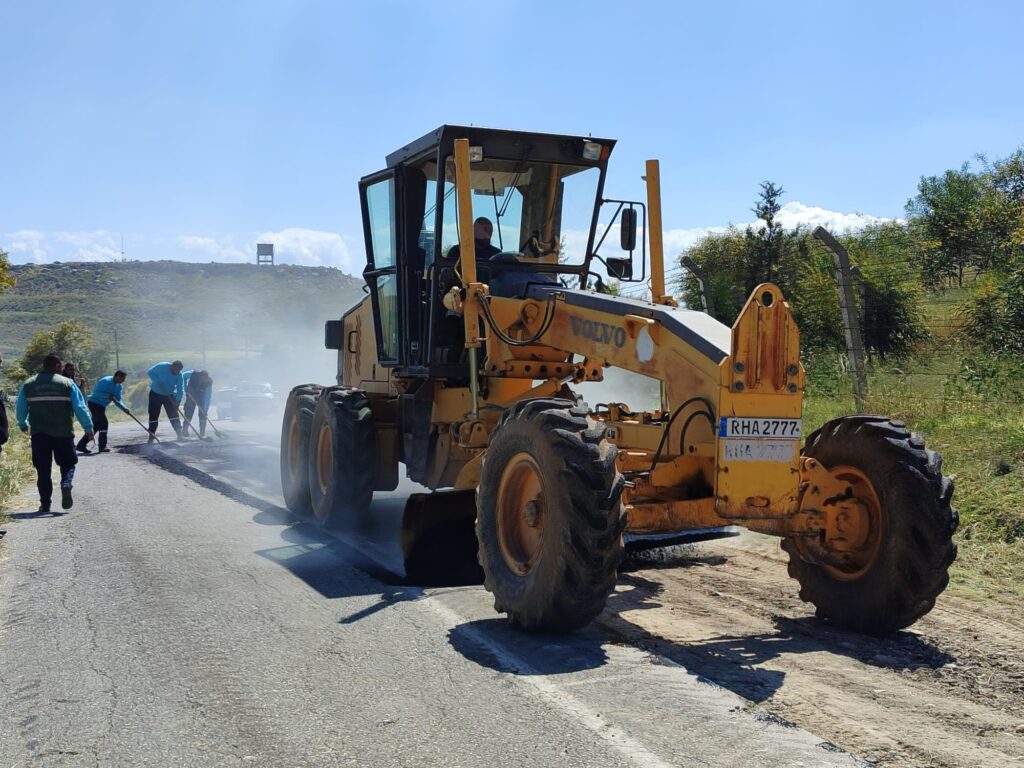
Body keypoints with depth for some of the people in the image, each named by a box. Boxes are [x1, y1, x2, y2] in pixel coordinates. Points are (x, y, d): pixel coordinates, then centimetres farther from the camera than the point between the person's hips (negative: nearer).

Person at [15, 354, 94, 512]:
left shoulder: (28, 385, 6)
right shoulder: (68, 383, -2)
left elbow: (20, 408, 12)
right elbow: (80, 407, -5)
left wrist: (23, 424, 30)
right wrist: (88, 428, 0)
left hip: (39, 434, 2)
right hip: (63, 433, -2)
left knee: (43, 469, 8)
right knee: (68, 463, 14)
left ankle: (45, 503, 5)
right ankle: (66, 484, -15)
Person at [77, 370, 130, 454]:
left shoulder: (119, 387, 7)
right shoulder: (106, 381, -19)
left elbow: (118, 400, 5)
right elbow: (96, 392, -24)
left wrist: (125, 409, -11)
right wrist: (109, 396, -25)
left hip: (101, 405, 10)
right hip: (94, 402, -10)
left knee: (96, 426, 10)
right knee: (104, 423, -11)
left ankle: (81, 445, 15)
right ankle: (102, 446, -4)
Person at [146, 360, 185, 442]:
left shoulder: (179, 375, -13)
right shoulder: (162, 367, -21)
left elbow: (180, 389, -16)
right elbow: (150, 372, -12)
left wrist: (178, 400, -29)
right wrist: (157, 382, -24)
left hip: (169, 395, 2)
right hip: (155, 394, -2)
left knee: (173, 414, -5)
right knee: (153, 415, 1)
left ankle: (180, 434, -5)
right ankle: (151, 435, 10)